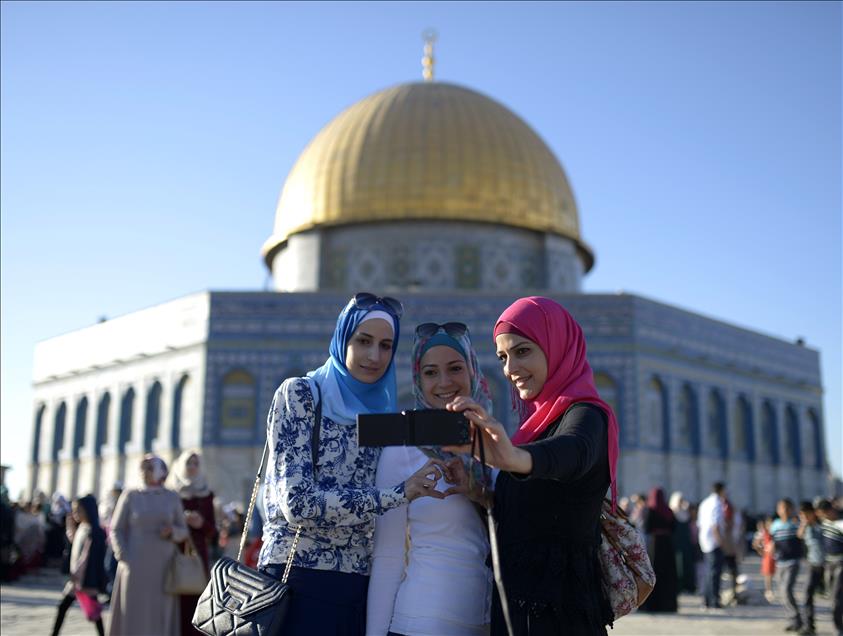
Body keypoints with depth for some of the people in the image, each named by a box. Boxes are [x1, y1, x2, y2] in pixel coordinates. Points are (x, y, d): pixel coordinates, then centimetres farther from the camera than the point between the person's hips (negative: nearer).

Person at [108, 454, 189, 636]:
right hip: (135, 565, -1)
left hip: (162, 567, 1)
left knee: (159, 616, 0)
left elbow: (183, 532, 8)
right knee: (133, 616, -3)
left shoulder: (172, 498, 5)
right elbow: (116, 530, 1)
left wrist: (171, 531, -14)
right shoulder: (130, 495, 1)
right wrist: (124, 559, -10)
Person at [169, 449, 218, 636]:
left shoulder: (206, 495, 11)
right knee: (175, 603, -8)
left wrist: (202, 524, -10)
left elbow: (212, 531, 10)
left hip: (196, 556, 2)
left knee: (195, 599, -6)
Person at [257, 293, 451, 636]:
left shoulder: (382, 412, 11)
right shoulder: (300, 394, -6)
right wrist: (399, 494, -21)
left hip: (360, 587, 6)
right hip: (300, 579, -5)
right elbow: (298, 501, -18)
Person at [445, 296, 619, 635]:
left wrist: (516, 458, -58)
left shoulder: (585, 414, -14)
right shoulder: (540, 419, 12)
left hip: (555, 605, -8)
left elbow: (572, 453, -39)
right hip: (520, 596, 8)